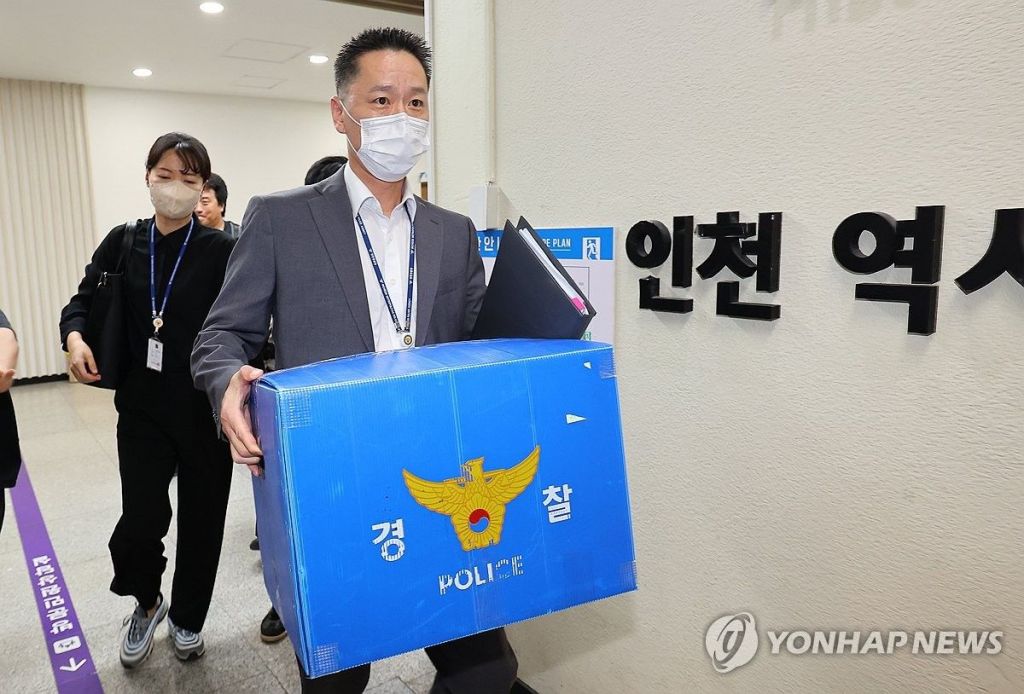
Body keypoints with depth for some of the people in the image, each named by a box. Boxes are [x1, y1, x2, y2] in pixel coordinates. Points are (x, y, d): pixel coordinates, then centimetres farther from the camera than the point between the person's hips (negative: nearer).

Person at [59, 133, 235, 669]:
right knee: (140, 522, -3)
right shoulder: (123, 242, 5)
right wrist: (75, 338, -10)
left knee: (201, 519, 9)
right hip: (143, 405, 2)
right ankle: (146, 602, 31)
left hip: (205, 407, -2)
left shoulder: (219, 249, -6)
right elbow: (82, 302, 11)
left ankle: (187, 618, 35)